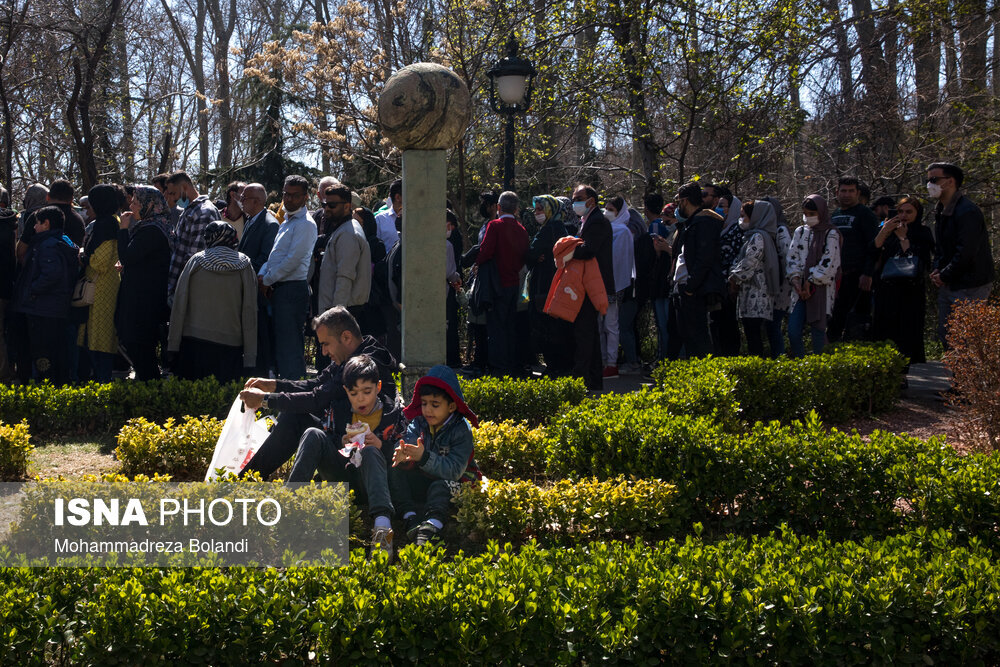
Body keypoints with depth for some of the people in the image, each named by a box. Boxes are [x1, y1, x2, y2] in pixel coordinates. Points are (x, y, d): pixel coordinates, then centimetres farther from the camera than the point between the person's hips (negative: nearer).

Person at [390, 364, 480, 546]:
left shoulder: (461, 430, -17)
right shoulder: (419, 423, -1)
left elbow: (454, 470, -27)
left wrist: (424, 457, -40)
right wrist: (402, 455, -42)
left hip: (456, 484, -5)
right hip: (424, 481, 6)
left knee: (440, 486, -37)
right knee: (395, 470, -16)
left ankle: (431, 527, -57)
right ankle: (410, 517, -33)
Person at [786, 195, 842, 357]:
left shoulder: (831, 234, -3)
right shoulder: (800, 231, 14)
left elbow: (827, 264, -10)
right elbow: (792, 257, 9)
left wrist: (810, 283, -11)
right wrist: (795, 279, -6)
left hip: (821, 289, -5)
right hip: (801, 288, 5)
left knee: (818, 330, -4)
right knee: (793, 331, -2)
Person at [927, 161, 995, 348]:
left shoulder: (967, 211, -17)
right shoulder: (941, 211, 14)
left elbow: (966, 252, -22)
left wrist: (944, 276, -12)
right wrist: (937, 270, 5)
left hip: (969, 286, -9)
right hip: (947, 284, 9)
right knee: (945, 337, 12)